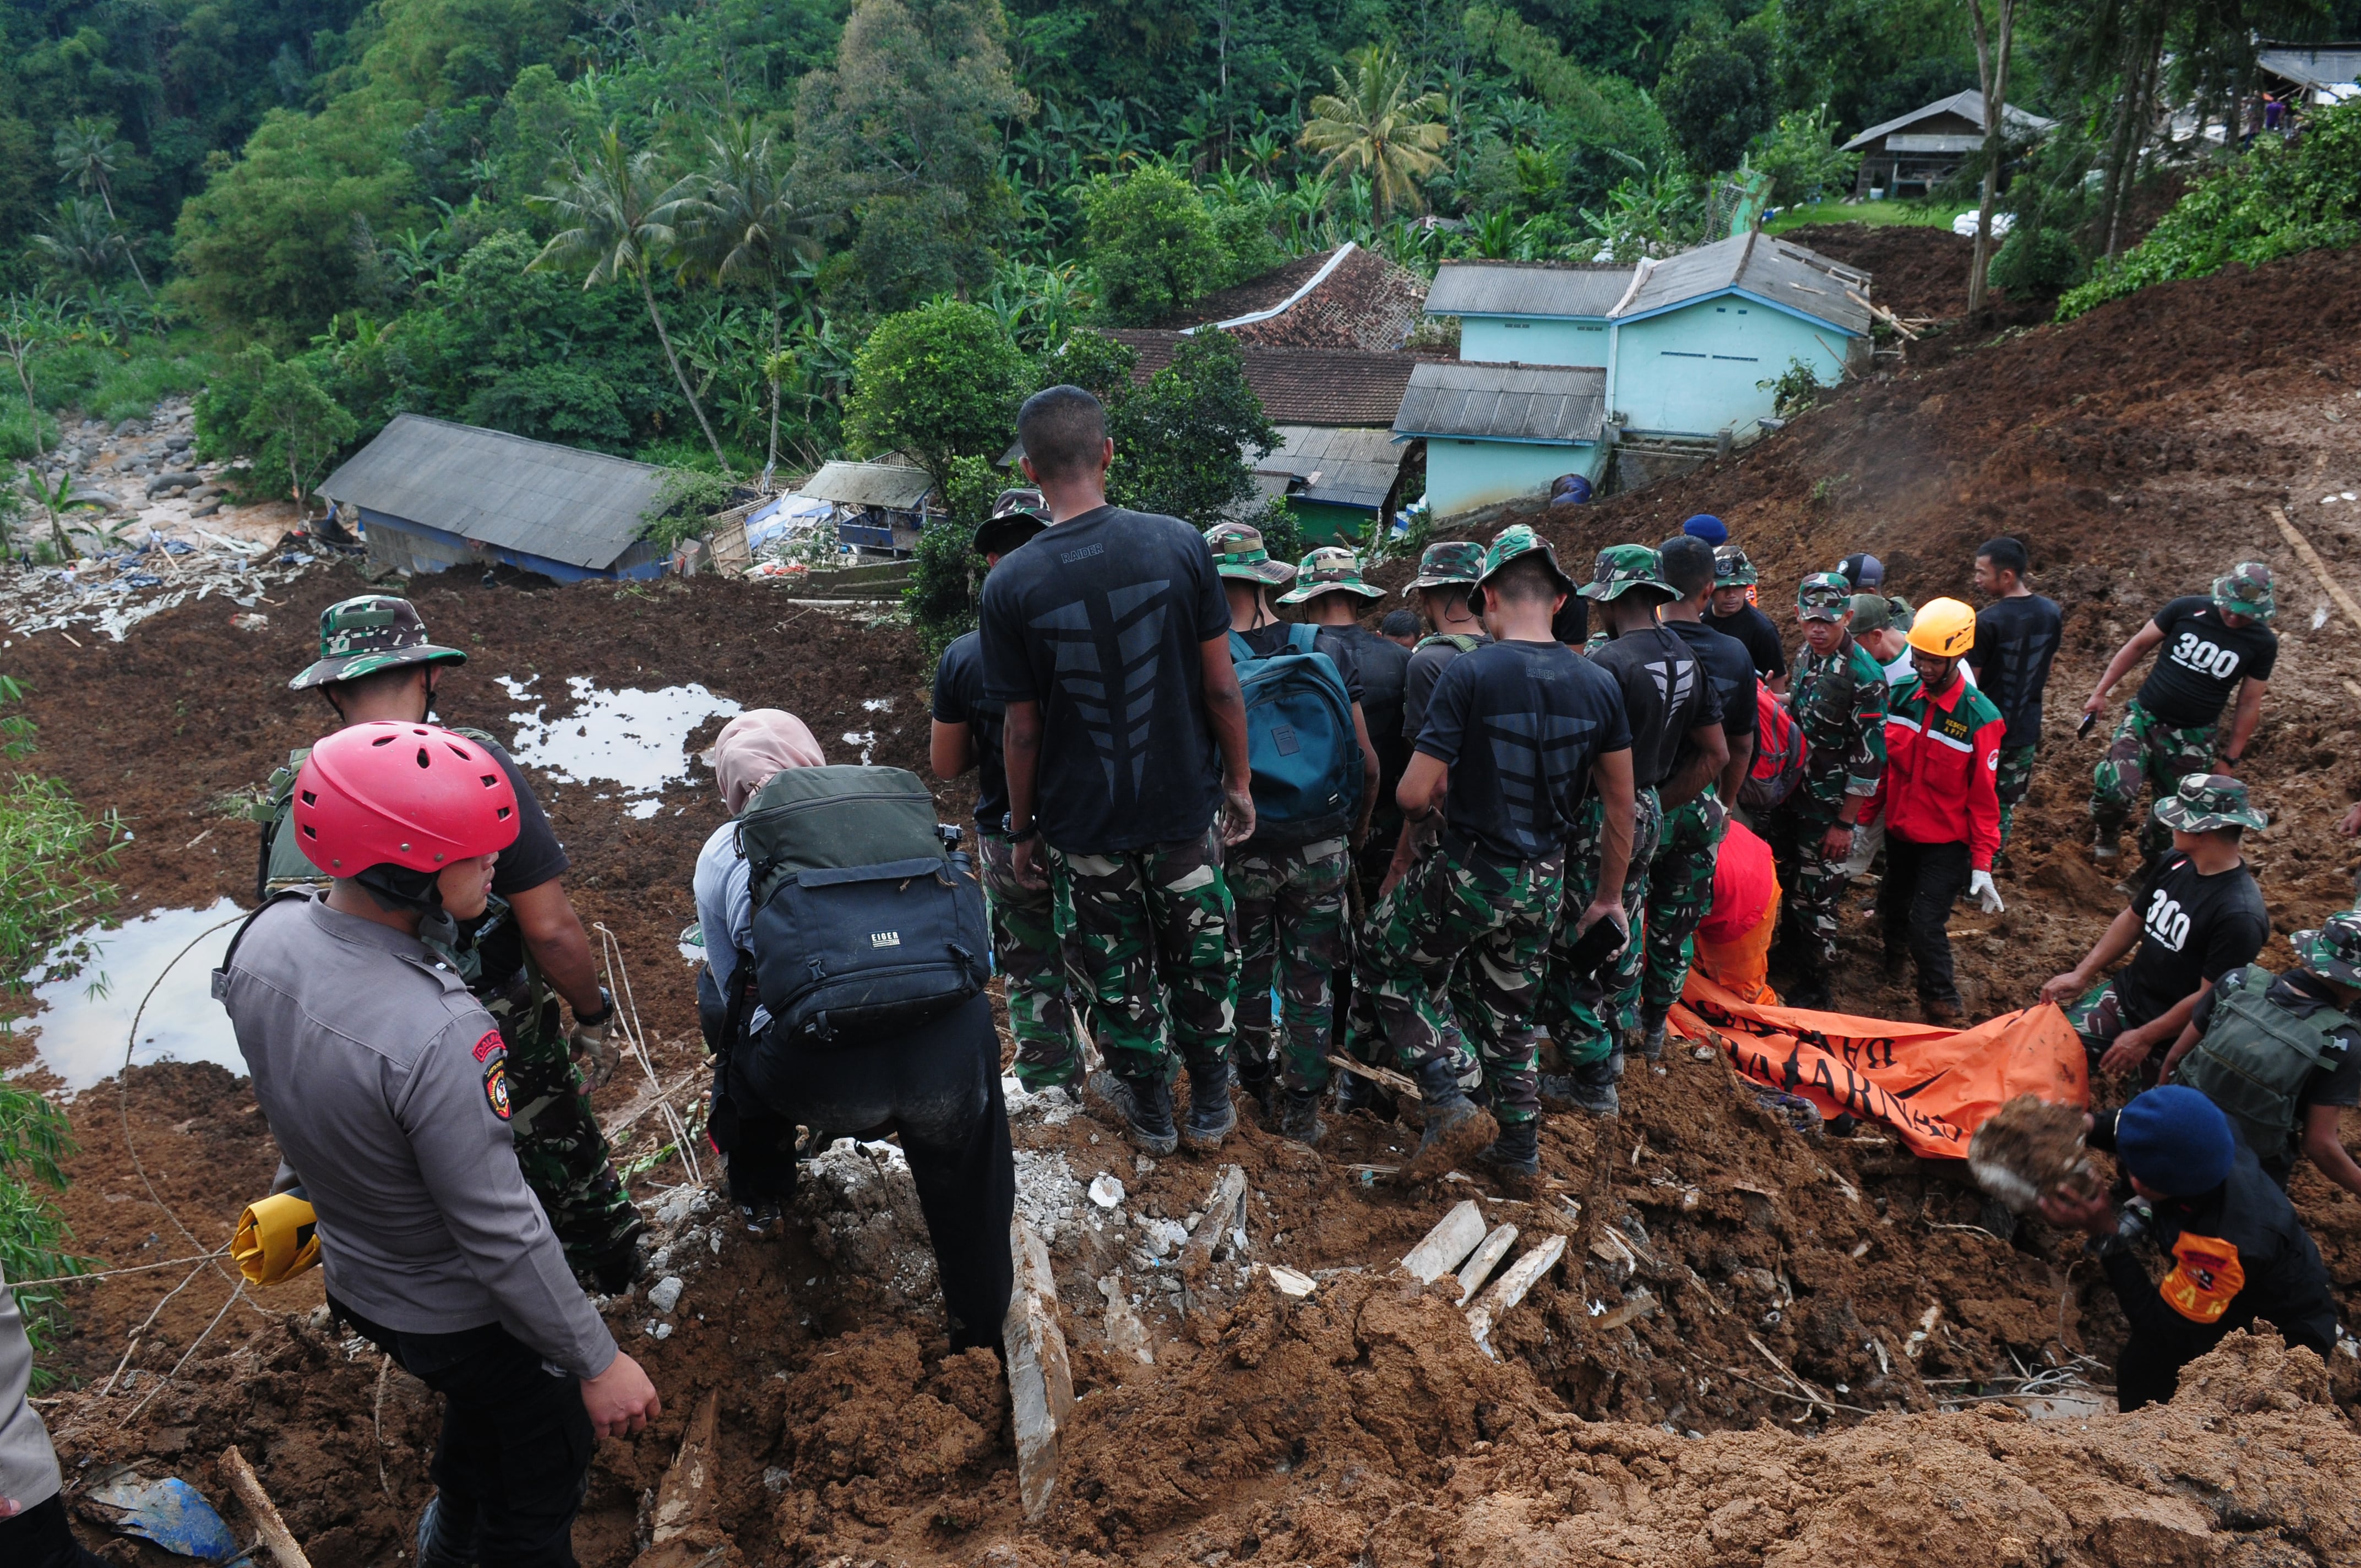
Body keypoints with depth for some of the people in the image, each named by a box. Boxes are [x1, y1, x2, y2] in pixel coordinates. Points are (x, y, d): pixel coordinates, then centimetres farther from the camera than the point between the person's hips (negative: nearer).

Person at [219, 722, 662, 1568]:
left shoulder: (263, 935, -16)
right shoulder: (435, 1037, -41)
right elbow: (499, 1232, -31)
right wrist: (597, 1361, -18)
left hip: (356, 1271, 8)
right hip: (463, 1310, -8)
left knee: (478, 1409, 36)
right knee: (540, 1472, 20)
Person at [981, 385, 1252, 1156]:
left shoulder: (1010, 585, -15)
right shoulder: (1179, 545, -13)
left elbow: (1023, 730, -9)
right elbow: (1221, 687, -8)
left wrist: (1021, 830, 5)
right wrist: (1238, 781, 6)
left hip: (1084, 823, -1)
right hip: (1185, 806, 1)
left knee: (1118, 975, 18)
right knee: (1201, 956, 20)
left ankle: (1150, 1110, 37)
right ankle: (1211, 1106, 36)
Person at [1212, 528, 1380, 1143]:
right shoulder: (1332, 649, -5)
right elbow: (1368, 761, -3)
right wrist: (1358, 828, 12)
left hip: (1242, 851, -1)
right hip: (1321, 848, 2)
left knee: (1247, 972, 19)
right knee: (1311, 978, 13)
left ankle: (1256, 1088, 32)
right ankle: (1303, 1106, 23)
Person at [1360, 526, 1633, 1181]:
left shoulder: (1469, 673, -18)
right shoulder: (1599, 684, -1)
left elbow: (1415, 794, -20)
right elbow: (1621, 805, 7)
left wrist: (1428, 803, 4)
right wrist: (1609, 896, 18)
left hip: (1468, 873, -6)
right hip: (1544, 881, 6)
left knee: (1388, 968, 16)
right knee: (1508, 1008, 23)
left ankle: (1451, 1108, 5)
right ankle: (1519, 1146, 32)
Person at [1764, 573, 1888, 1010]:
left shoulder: (1862, 674, -21)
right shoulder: (1806, 656, 4)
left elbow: (1869, 757, -20)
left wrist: (1845, 823, -18)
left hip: (1828, 807, -7)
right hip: (1792, 794, 7)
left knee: (1815, 893, 2)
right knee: (1786, 879, 18)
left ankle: (1813, 984, 17)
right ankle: (1792, 954, 39)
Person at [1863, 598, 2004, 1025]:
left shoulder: (1979, 717, -17)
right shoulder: (1902, 698, -4)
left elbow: (1983, 795, -13)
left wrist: (1982, 864, -13)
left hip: (1947, 843, -5)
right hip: (1899, 831, 5)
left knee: (1925, 924, -8)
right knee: (1894, 908, 20)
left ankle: (1941, 1007, 12)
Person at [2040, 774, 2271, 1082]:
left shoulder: (2240, 915, -26)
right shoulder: (2176, 864, 0)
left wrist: (2144, 1039, -16)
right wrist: (2081, 975, 6)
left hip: (2171, 1034, -7)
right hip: (2125, 995, 7)